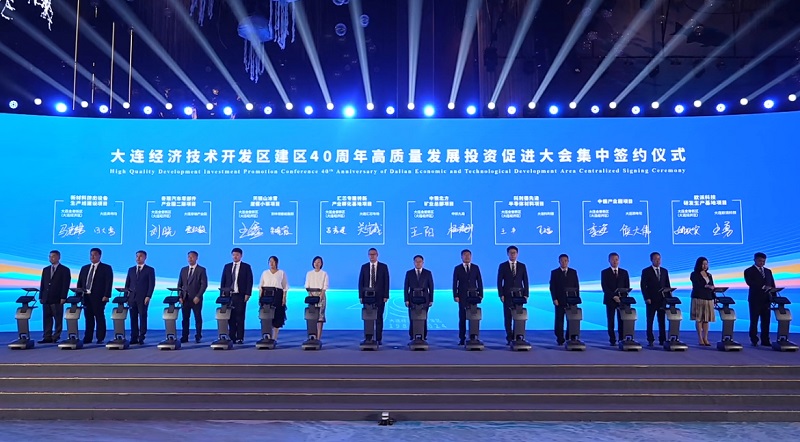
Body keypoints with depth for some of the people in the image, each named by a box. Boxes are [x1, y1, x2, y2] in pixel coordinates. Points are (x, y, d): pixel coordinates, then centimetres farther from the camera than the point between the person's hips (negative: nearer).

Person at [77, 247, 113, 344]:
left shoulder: (106, 268, 1)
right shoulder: (84, 268, 17)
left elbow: (109, 283, -6)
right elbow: (80, 283, 17)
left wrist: (106, 296, -15)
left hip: (98, 297, -5)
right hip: (86, 296, 5)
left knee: (99, 318, -1)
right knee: (88, 318, 5)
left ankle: (100, 339, 2)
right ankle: (87, 338, 9)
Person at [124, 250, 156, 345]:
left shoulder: (150, 270, 3)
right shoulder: (131, 269, 16)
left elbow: (152, 284, -3)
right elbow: (127, 284, 17)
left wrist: (148, 296, -12)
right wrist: (126, 296, 6)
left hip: (143, 298, -4)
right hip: (132, 297, 4)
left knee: (142, 317, -3)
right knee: (133, 318, 2)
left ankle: (141, 338, -1)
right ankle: (134, 338, 5)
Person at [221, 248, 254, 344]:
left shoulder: (246, 267, 4)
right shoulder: (227, 266, 13)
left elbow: (249, 281, 0)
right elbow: (223, 281, 14)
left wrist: (247, 294, -8)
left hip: (240, 296, -3)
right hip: (229, 295, 3)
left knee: (240, 318, -3)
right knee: (230, 317, 2)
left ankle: (240, 338, 1)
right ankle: (231, 337, 8)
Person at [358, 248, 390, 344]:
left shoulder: (383, 267, 4)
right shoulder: (364, 267, 8)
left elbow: (386, 282, 1)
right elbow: (361, 282, 6)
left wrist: (386, 296, -6)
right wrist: (361, 295, -2)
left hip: (379, 296, -1)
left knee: (379, 318, 1)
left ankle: (378, 339, 5)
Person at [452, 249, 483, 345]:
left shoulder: (475, 267, 9)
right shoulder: (457, 268, 5)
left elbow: (479, 281, 8)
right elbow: (455, 283, 2)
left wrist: (480, 294, 0)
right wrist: (455, 295, -5)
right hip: (462, 297, -1)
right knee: (462, 318, -1)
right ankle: (462, 338, 3)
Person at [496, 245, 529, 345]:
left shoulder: (522, 266, 10)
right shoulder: (502, 266, 5)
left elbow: (525, 281, 8)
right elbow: (499, 281, 2)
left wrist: (525, 294, 0)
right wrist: (501, 295, -6)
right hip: (507, 296, -1)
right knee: (508, 317, -1)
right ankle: (509, 337, 4)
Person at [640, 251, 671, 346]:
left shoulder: (664, 271, 12)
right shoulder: (646, 271, 0)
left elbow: (667, 285, 14)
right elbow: (643, 286, -3)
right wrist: (646, 298, -10)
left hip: (662, 300, 3)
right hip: (651, 300, -3)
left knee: (662, 321, 3)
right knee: (650, 321, 0)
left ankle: (662, 340, 8)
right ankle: (650, 340, 3)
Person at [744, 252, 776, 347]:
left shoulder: (768, 271, 17)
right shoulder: (749, 271, 0)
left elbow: (772, 284, 14)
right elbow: (750, 283, -15)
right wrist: (763, 287, -25)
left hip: (766, 299, 5)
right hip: (755, 300, -5)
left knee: (766, 321, 3)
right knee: (754, 320, 0)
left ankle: (765, 340, 7)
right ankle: (754, 340, 5)